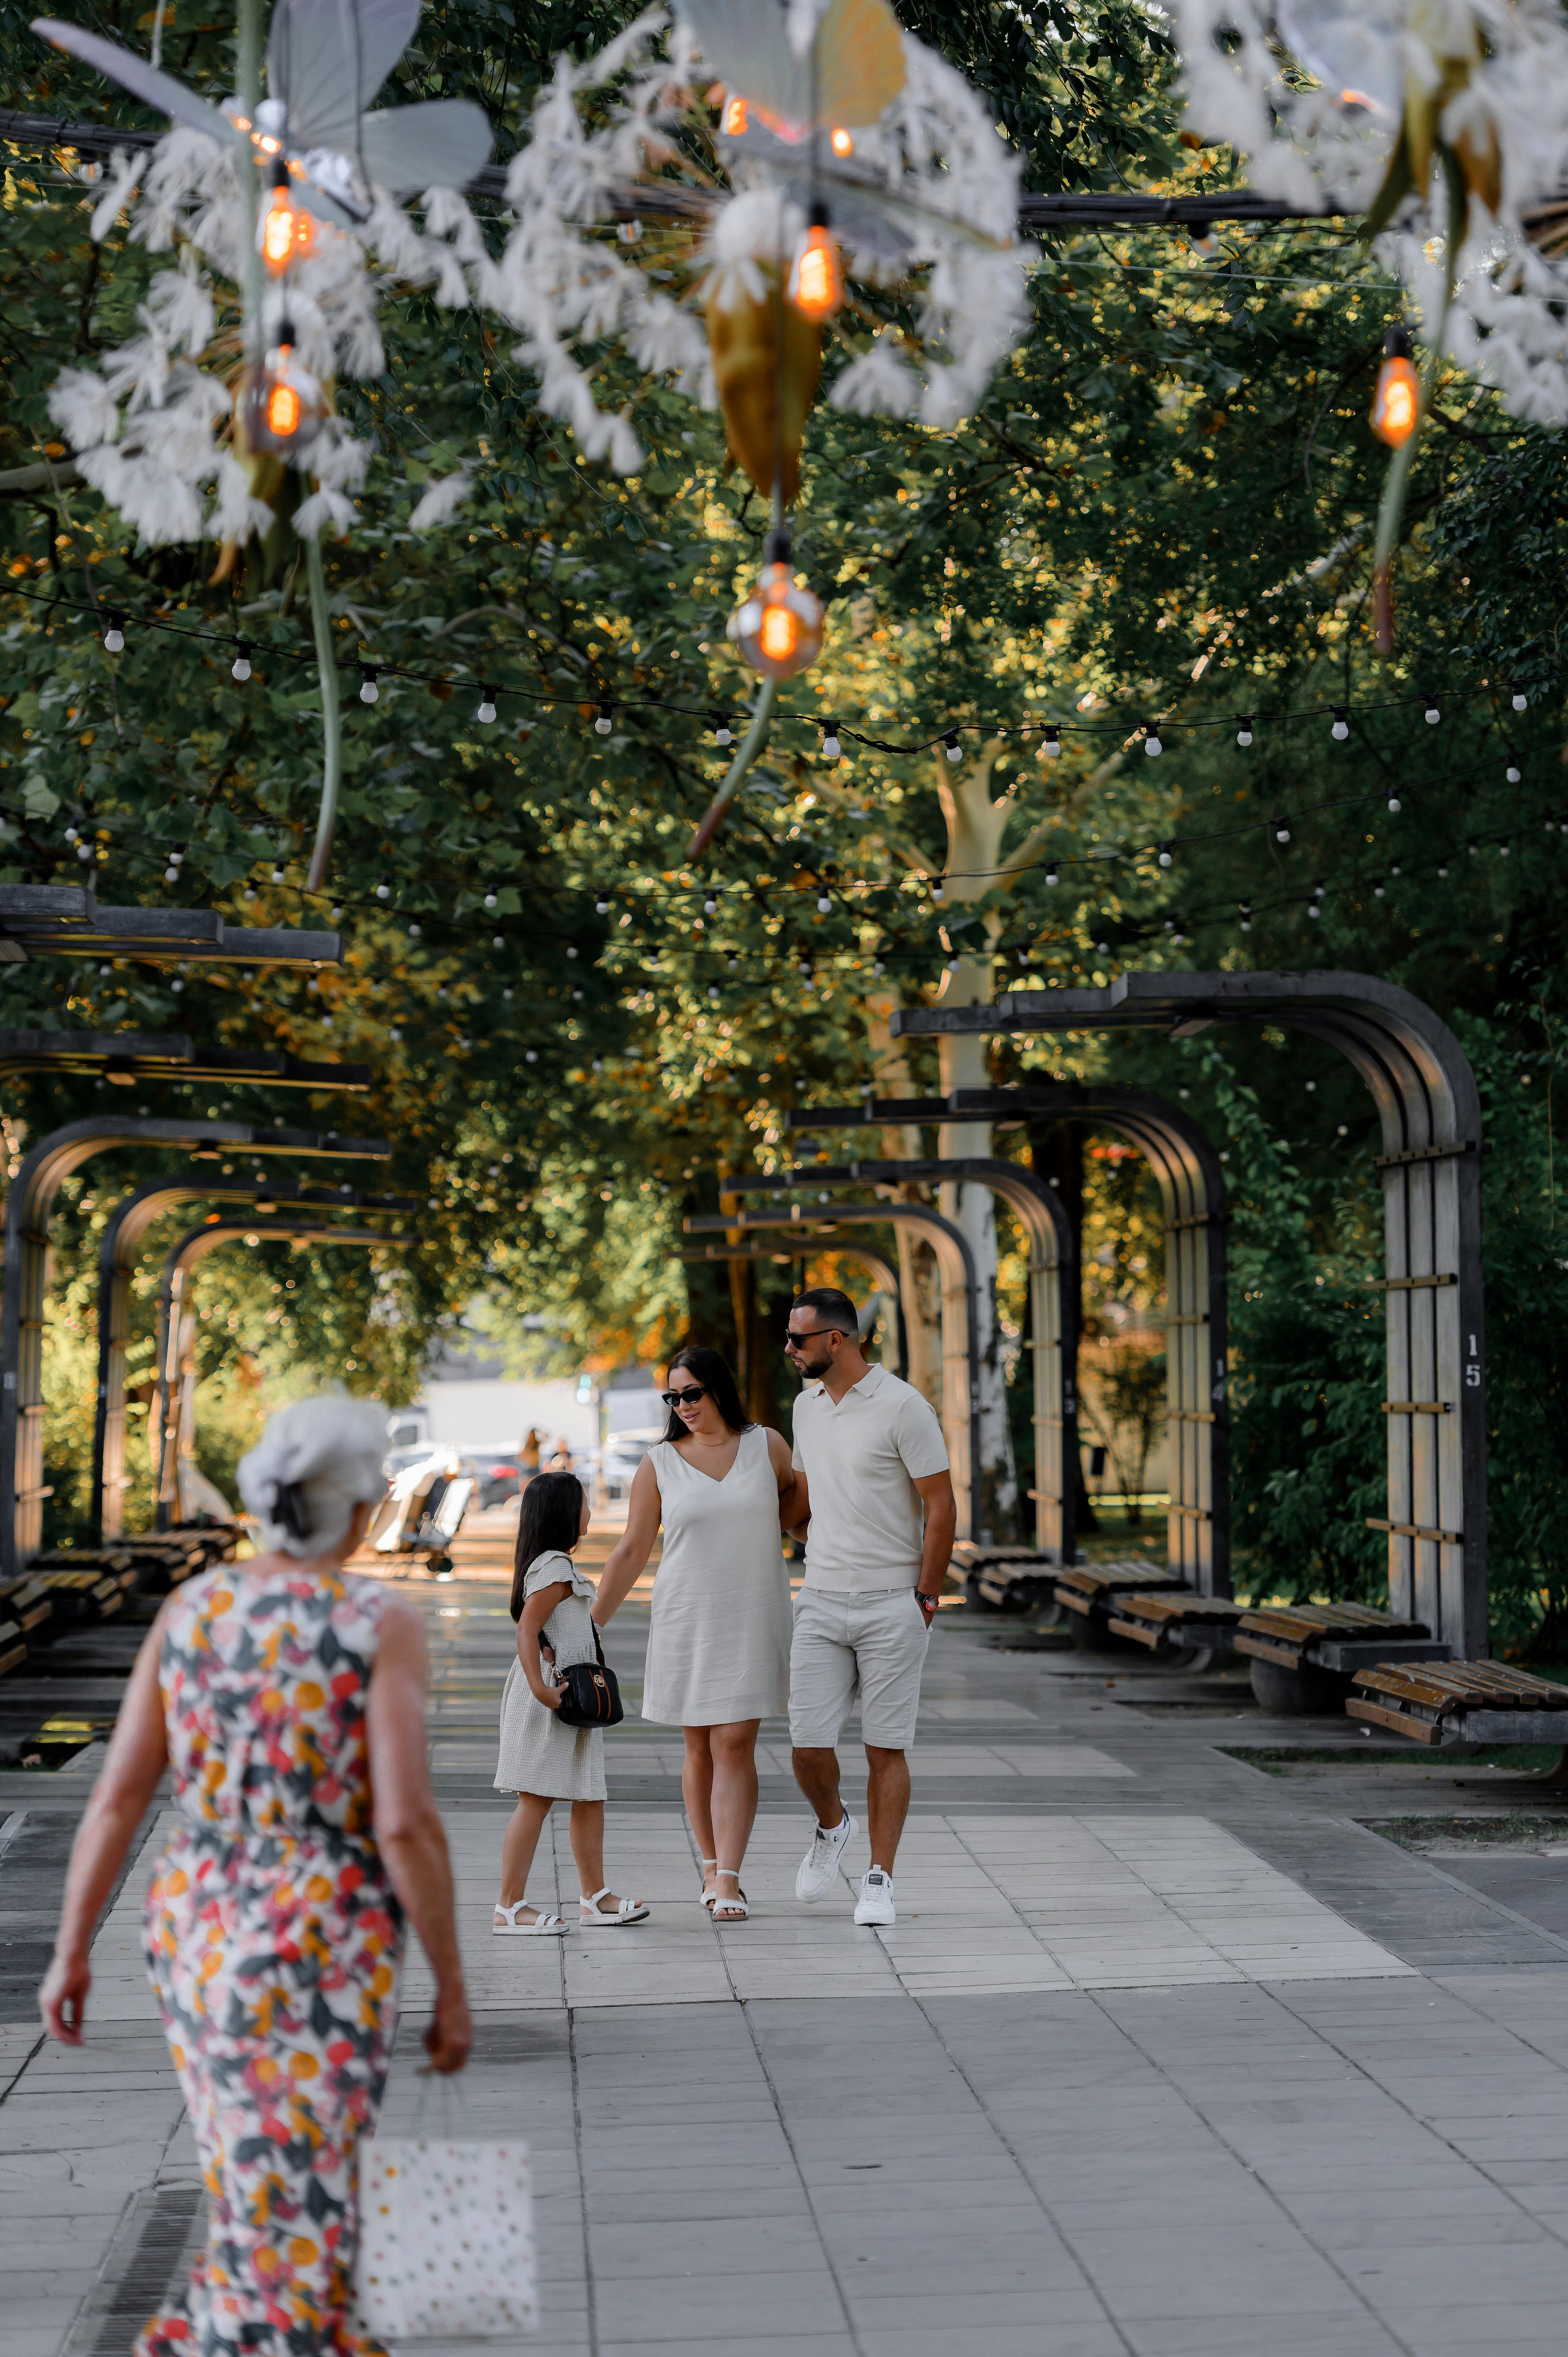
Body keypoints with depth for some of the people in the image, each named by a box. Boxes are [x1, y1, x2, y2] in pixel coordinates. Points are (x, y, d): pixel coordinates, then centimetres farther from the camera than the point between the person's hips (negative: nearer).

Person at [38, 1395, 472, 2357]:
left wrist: (72, 1952, 9)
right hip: (322, 1956, -6)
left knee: (287, 2189, 26)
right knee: (285, 2231, 3)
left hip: (200, 1939, 6)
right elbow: (407, 1825, -20)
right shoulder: (383, 1626, -16)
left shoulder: (190, 1611, 0)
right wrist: (454, 1987, -10)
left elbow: (117, 1795, 1)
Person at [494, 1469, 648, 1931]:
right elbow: (527, 1628, -22)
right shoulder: (555, 1568, -14)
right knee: (536, 1800, -8)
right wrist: (540, 1686, -30)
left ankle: (594, 1898, 21)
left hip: (570, 1698, 11)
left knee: (589, 1798, 13)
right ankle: (508, 1908, -6)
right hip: (551, 1699, -11)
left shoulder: (554, 1565, 16)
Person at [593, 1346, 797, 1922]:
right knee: (699, 1748, 6)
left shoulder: (766, 1445, 3)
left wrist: (755, 1527, 4)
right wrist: (589, 1624, -2)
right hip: (686, 1617, 1)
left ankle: (728, 1879, -10)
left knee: (735, 1744, -8)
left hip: (754, 1616, -1)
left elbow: (796, 1495, 24)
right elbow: (631, 1552, 2)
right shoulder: (659, 1464, 2)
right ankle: (711, 1866, 19)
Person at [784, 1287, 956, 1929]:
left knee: (885, 1749, 1)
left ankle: (879, 1881, 12)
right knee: (809, 1747, -1)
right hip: (821, 1603, 5)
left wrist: (925, 1598, -10)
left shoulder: (903, 1407, -10)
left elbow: (941, 1506, -9)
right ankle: (831, 1826, 29)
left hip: (892, 1606, -5)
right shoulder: (807, 1405, 10)